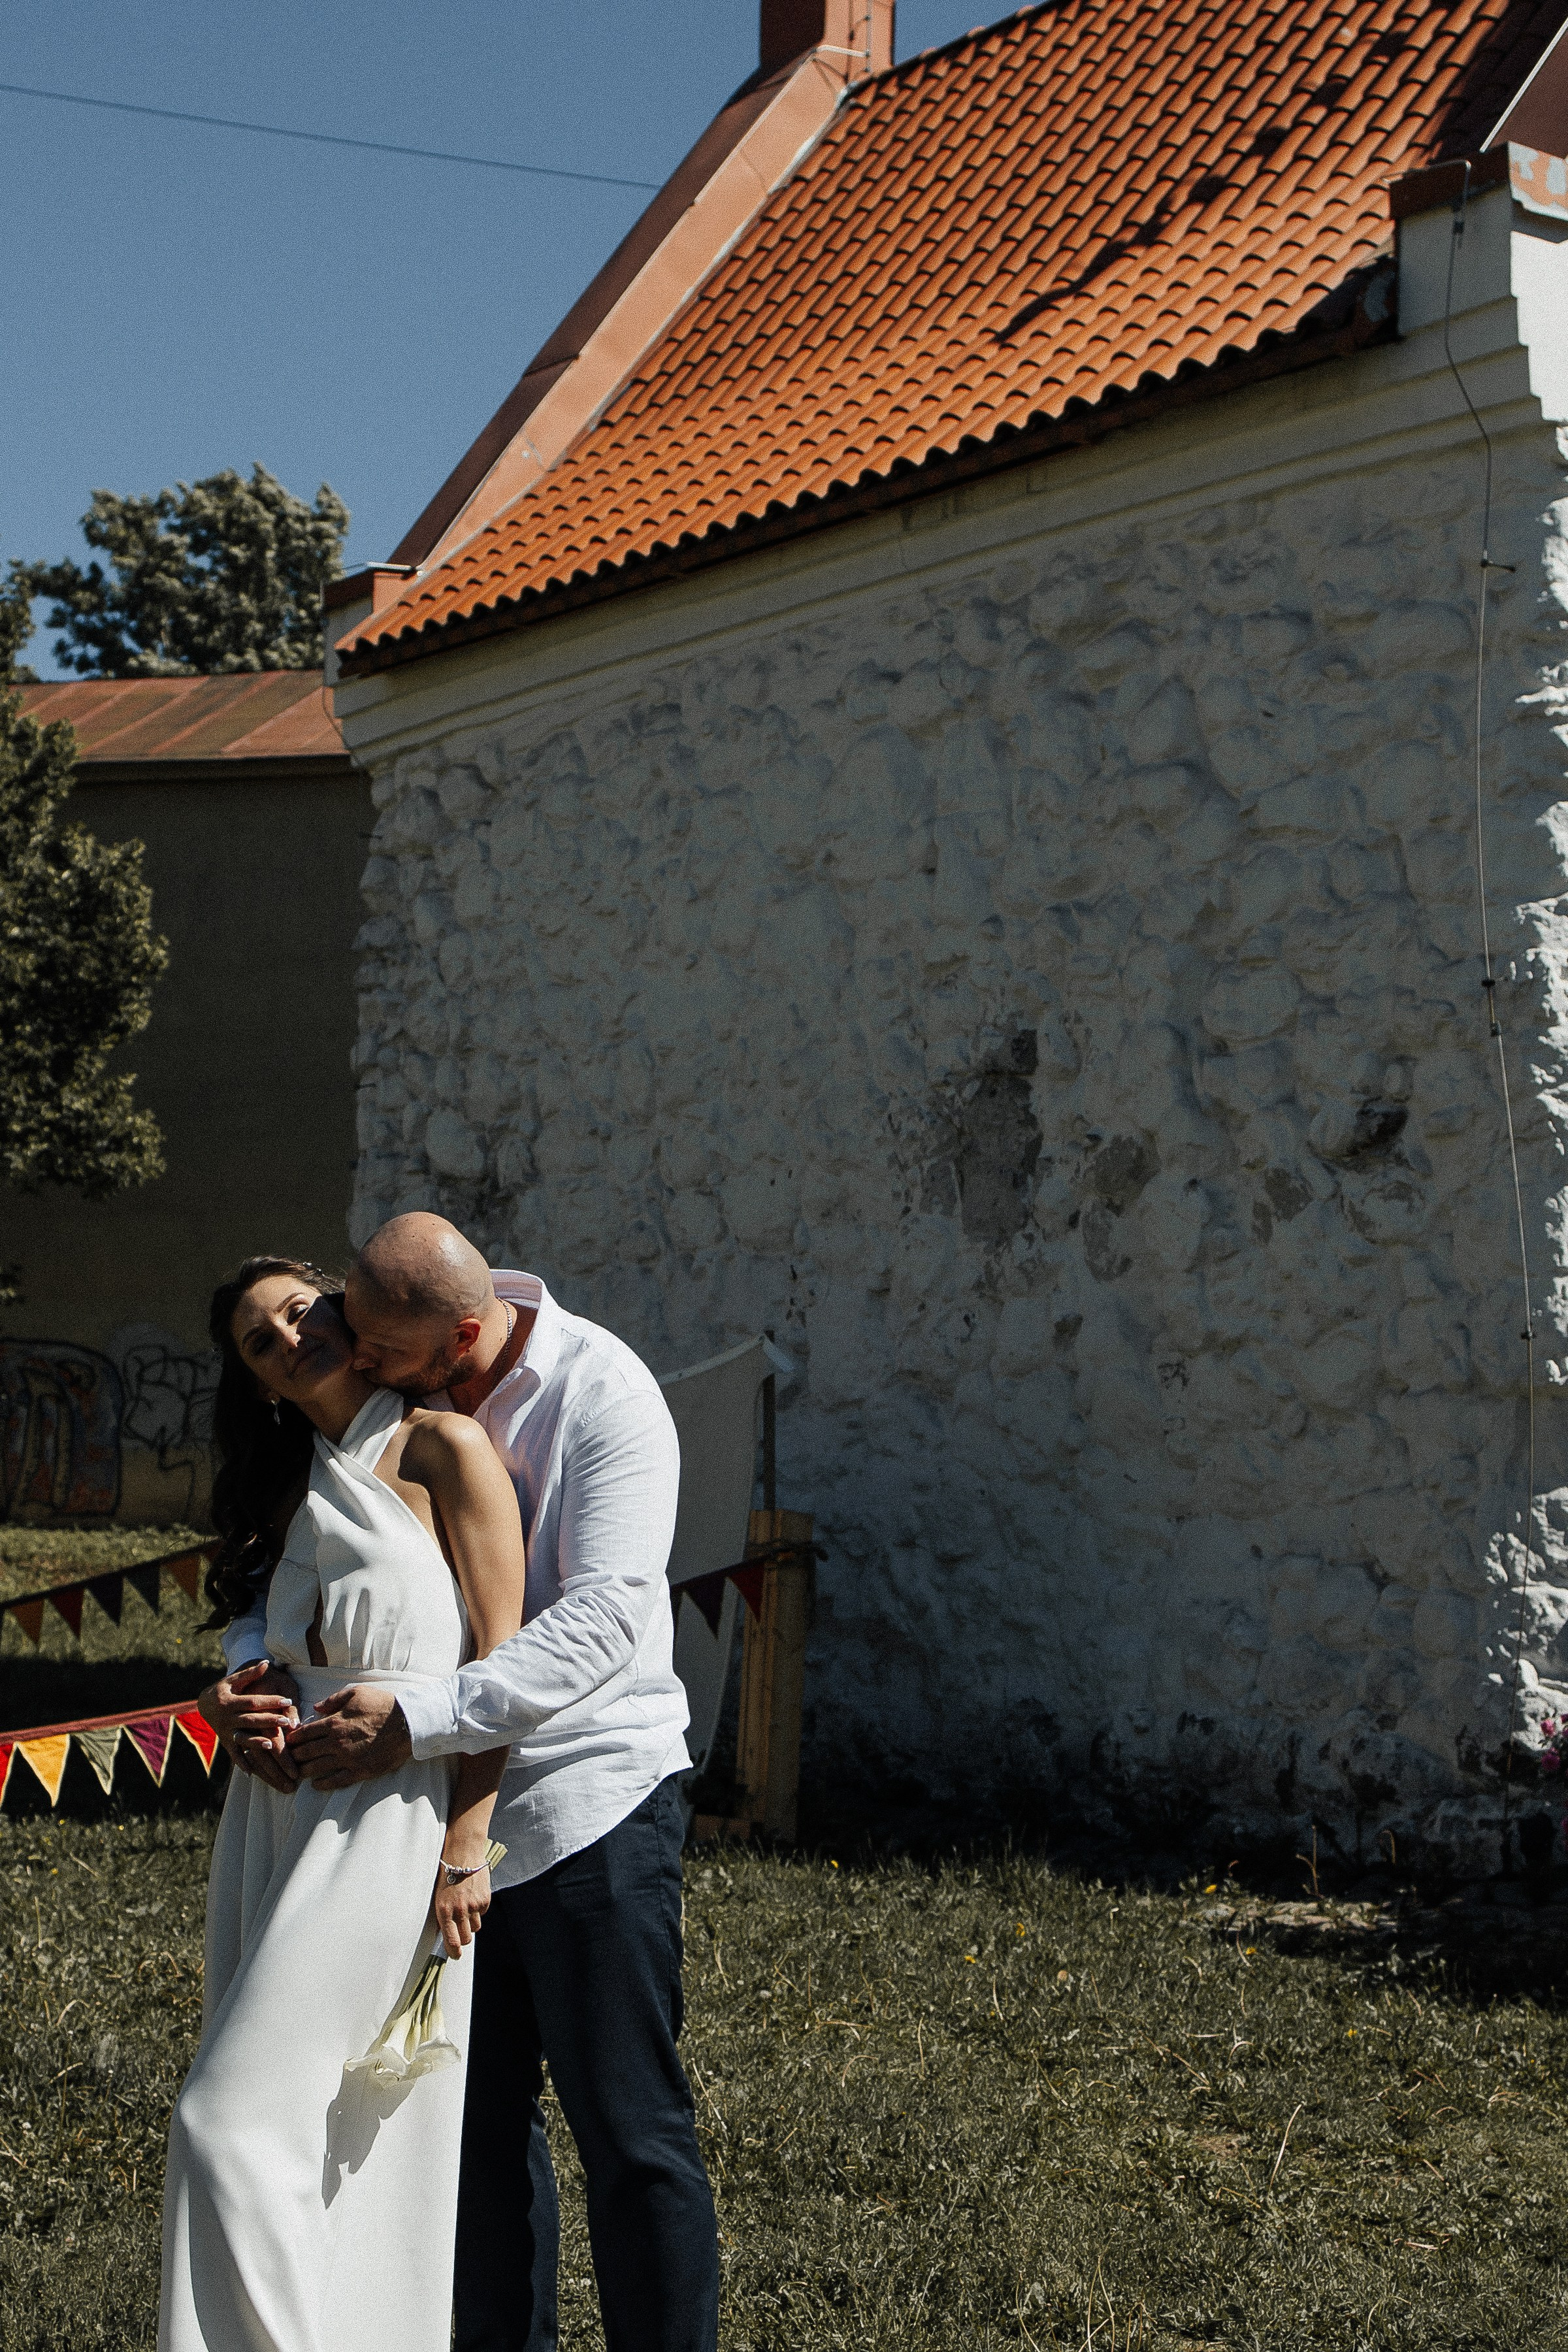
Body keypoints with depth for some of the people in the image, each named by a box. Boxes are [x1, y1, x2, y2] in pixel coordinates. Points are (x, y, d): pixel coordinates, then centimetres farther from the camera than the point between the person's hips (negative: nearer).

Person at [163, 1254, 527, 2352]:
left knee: (237, 2116, -10)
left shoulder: (441, 1449, -4)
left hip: (389, 1813, -7)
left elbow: (502, 1655, -9)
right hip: (280, 1810, 7)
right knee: (322, 2131, 7)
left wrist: (468, 1841, -13)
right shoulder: (302, 1481, 18)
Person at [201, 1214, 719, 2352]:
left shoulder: (603, 1393, -18)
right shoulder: (385, 1392, 0)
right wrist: (249, 1665, -16)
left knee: (631, 2133, -2)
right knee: (482, 2122, 16)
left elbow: (606, 1615, -27)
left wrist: (418, 1720, -33)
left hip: (591, 1800, -6)